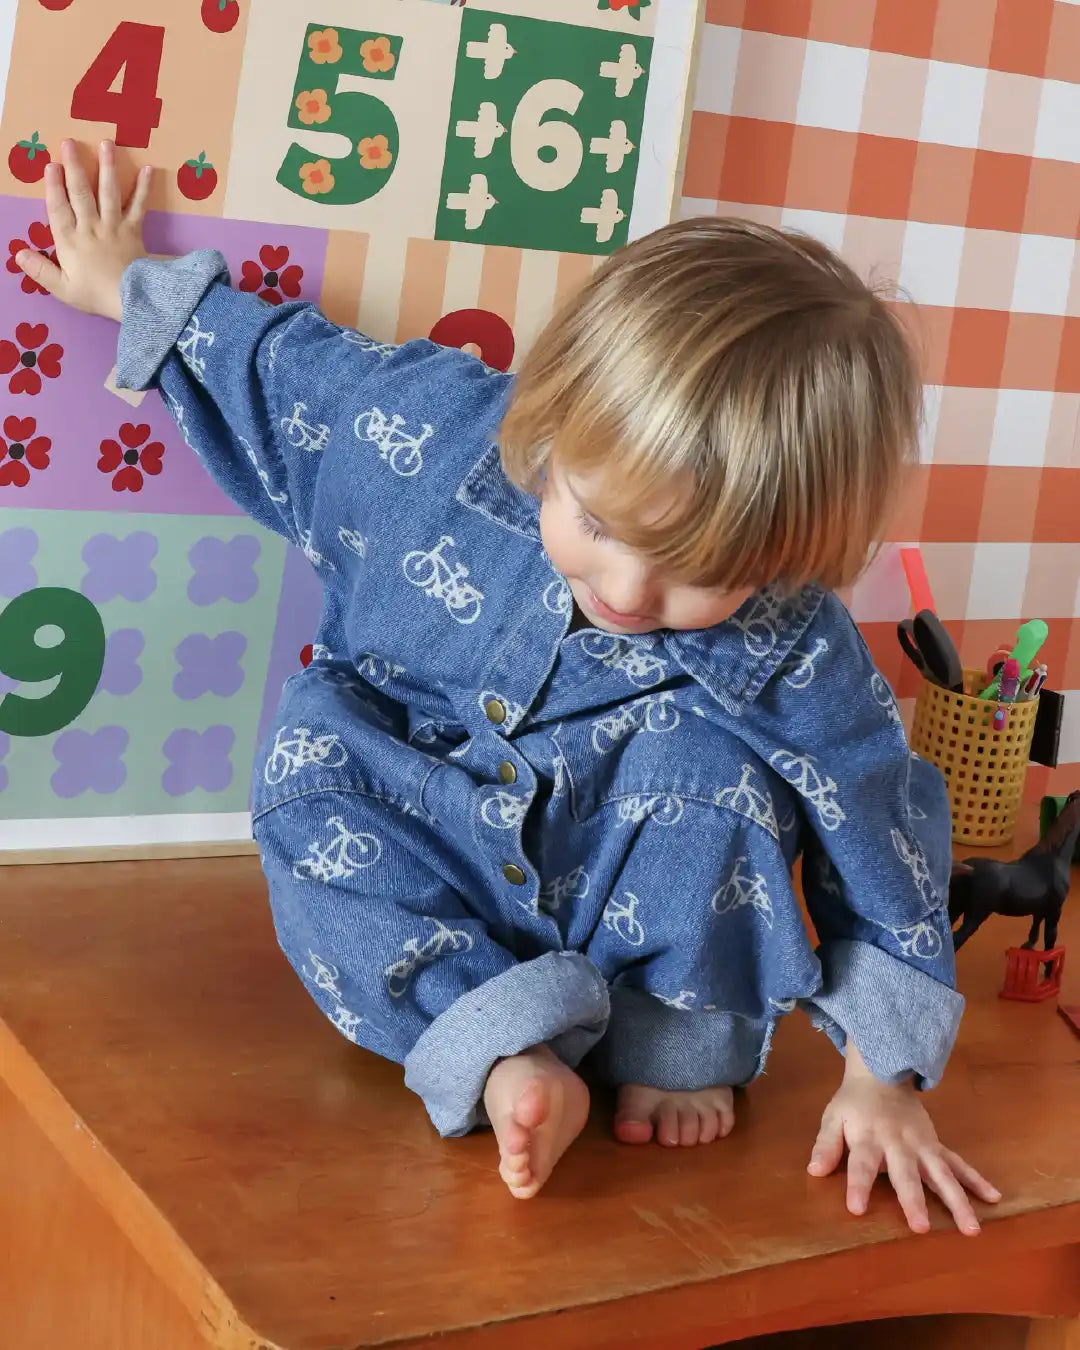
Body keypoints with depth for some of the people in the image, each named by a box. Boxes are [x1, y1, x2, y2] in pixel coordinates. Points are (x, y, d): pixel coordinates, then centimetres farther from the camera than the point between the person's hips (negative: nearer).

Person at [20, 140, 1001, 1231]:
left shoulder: (788, 654, -27)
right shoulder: (441, 426, -23)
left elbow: (880, 835, -16)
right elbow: (284, 366, -4)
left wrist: (882, 1076, -15)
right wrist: (130, 285, 9)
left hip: (628, 903, -2)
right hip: (417, 877, 2)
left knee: (709, 754, -29)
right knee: (307, 780, -27)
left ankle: (677, 1036, -14)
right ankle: (498, 1051, -34)